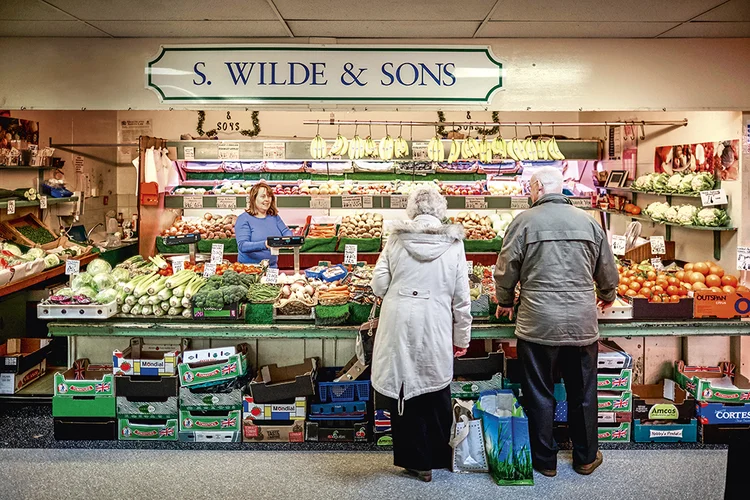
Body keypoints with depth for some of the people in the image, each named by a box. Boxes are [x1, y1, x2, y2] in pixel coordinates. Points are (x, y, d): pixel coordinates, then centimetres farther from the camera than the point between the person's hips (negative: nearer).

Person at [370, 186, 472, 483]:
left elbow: (379, 285, 0)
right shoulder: (453, 244, 0)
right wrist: (462, 338, 10)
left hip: (399, 327, 0)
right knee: (436, 394, 16)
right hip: (436, 330, 1)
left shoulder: (396, 239, 0)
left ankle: (418, 462, 22)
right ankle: (439, 457, 31)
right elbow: (461, 297, 1)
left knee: (404, 391, 12)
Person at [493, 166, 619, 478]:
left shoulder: (525, 221, -6)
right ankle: (586, 458, 31)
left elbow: (506, 270, -3)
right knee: (582, 394, 17)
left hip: (538, 324, -3)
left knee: (539, 395, 11)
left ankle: (545, 460, 22)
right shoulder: (589, 221, 4)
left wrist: (505, 302, 16)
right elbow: (608, 270, 12)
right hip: (583, 324, 3)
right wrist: (607, 296, 33)